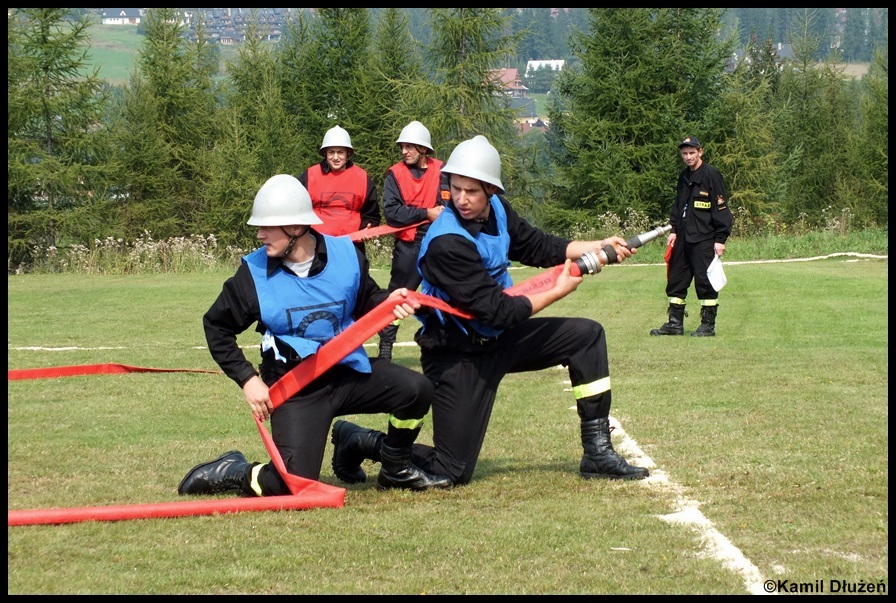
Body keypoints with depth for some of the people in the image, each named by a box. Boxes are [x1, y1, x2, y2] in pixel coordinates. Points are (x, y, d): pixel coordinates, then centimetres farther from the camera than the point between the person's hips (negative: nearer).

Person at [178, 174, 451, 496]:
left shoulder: (345, 254, -4)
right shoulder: (254, 271, -7)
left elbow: (366, 300, 14)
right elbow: (217, 327, 5)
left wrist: (388, 302, -10)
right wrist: (247, 379, -5)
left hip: (349, 371, 3)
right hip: (295, 389, -3)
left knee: (415, 389, -17)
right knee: (296, 483, -16)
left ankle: (396, 470, 8)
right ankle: (232, 473, 14)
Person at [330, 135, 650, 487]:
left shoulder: (497, 209, -4)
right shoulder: (447, 243, -29)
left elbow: (536, 246, 13)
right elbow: (499, 312, -27)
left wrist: (599, 247, 2)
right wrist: (557, 292, -17)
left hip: (498, 339, 9)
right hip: (461, 355, -9)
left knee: (587, 335, 10)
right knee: (451, 472, -9)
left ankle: (597, 454, 12)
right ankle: (360, 441, 12)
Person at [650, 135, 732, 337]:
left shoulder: (711, 175, -8)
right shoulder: (683, 177, 15)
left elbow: (721, 209, -10)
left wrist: (720, 239, -14)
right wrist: (674, 230, 12)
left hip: (704, 239, -8)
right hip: (683, 237, 8)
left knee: (705, 281, -5)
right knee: (676, 280, 8)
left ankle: (708, 324, 2)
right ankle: (675, 323, 15)